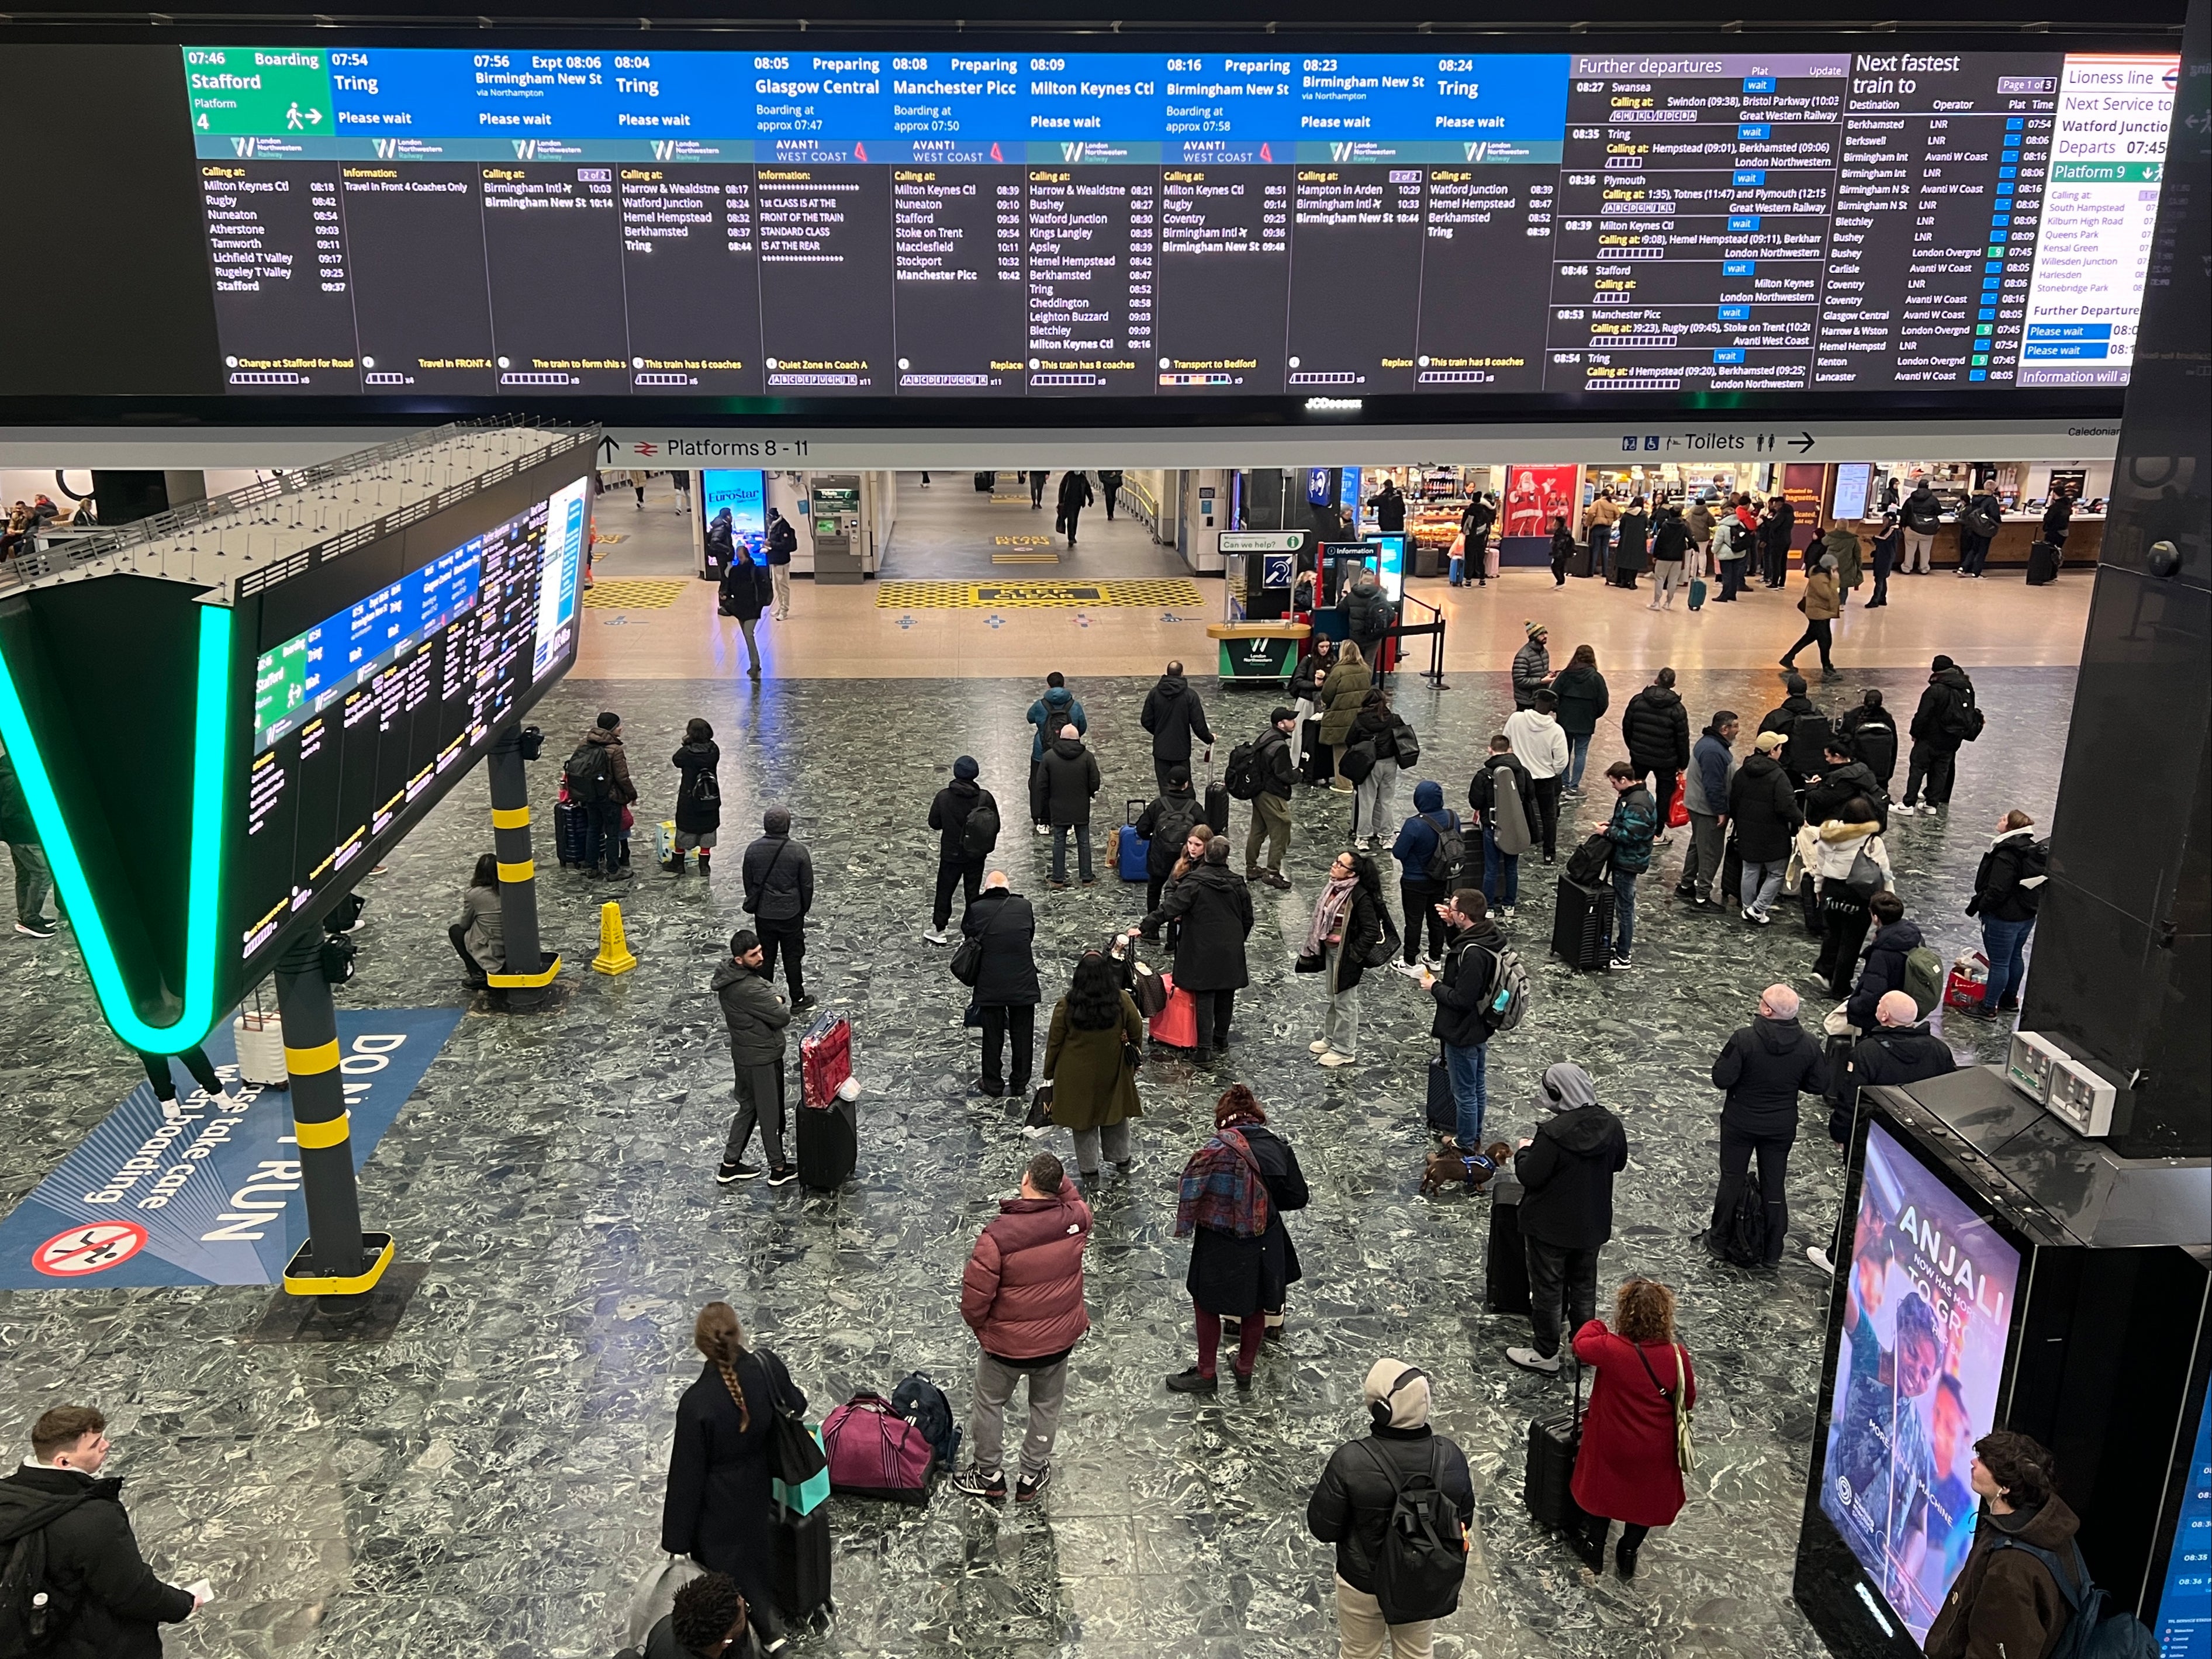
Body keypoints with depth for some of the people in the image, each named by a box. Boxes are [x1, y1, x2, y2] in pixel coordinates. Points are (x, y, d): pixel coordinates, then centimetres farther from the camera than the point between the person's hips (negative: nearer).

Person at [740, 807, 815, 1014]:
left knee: (765, 957, 14)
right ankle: (798, 1000, 19)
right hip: (791, 914, -2)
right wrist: (803, 910, 9)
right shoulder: (798, 852, -16)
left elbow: (748, 883, 3)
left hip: (763, 914, 2)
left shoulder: (753, 850, -8)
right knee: (792, 957, 10)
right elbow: (807, 886, -8)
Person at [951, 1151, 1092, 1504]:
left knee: (989, 1403, 22)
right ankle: (1032, 1477, 40)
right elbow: (1075, 1200, 10)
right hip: (1059, 1339, 3)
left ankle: (989, 1476, 38)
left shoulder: (998, 1233, -27)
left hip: (1006, 1342, -3)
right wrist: (1057, 1175, 6)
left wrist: (979, 1326, -1)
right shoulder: (1076, 1219, -17)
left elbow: (975, 1293, -20)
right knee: (1047, 1407, 24)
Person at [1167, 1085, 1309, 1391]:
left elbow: (1191, 1193, -18)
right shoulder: (1278, 1146, -8)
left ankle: (1206, 1373, 29)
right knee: (1256, 1303, 23)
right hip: (1264, 1242, 4)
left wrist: (1186, 1225, -1)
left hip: (1221, 1245, -4)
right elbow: (1297, 1197, -1)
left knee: (1208, 1303, 17)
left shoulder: (1216, 1151, -22)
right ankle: (1245, 1368, 39)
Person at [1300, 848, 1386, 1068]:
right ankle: (1330, 1038, 40)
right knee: (1331, 996, 23)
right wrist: (1317, 947, 11)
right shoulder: (1335, 887, 0)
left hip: (1346, 956, -8)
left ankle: (1344, 1050, 19)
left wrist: (1354, 955, -19)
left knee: (1345, 1002, 6)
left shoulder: (1360, 896, -25)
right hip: (1329, 951, 8)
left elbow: (1372, 931, -23)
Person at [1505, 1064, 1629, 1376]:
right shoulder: (1611, 1125, -9)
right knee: (1585, 1284, 24)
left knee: (1547, 1289, 10)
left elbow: (1530, 1177, -24)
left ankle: (1545, 1354, 22)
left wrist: (1524, 1151, -7)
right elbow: (1619, 1164, 7)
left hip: (1551, 1227, -6)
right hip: (1593, 1224, 6)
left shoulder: (1553, 1133, -29)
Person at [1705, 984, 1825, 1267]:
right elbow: (1818, 1085, -3)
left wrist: (1724, 1060, -2)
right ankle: (1773, 1252, 25)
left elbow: (1722, 1079, -22)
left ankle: (1719, 1240, 26)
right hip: (1782, 1127, 3)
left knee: (1732, 1180, 14)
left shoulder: (1744, 1039, -25)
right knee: (1774, 1185, 16)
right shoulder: (1808, 1044, -13)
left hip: (1740, 1124, -3)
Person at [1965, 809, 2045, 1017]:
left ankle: (1988, 1007, 10)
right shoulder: (2035, 851, 5)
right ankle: (2010, 1000, 37)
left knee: (1999, 962, 0)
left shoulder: (2006, 855, -25)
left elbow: (1997, 891, -26)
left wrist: (1978, 906, -11)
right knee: (2015, 957, 22)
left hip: (2004, 919, -10)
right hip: (2027, 916, 10)